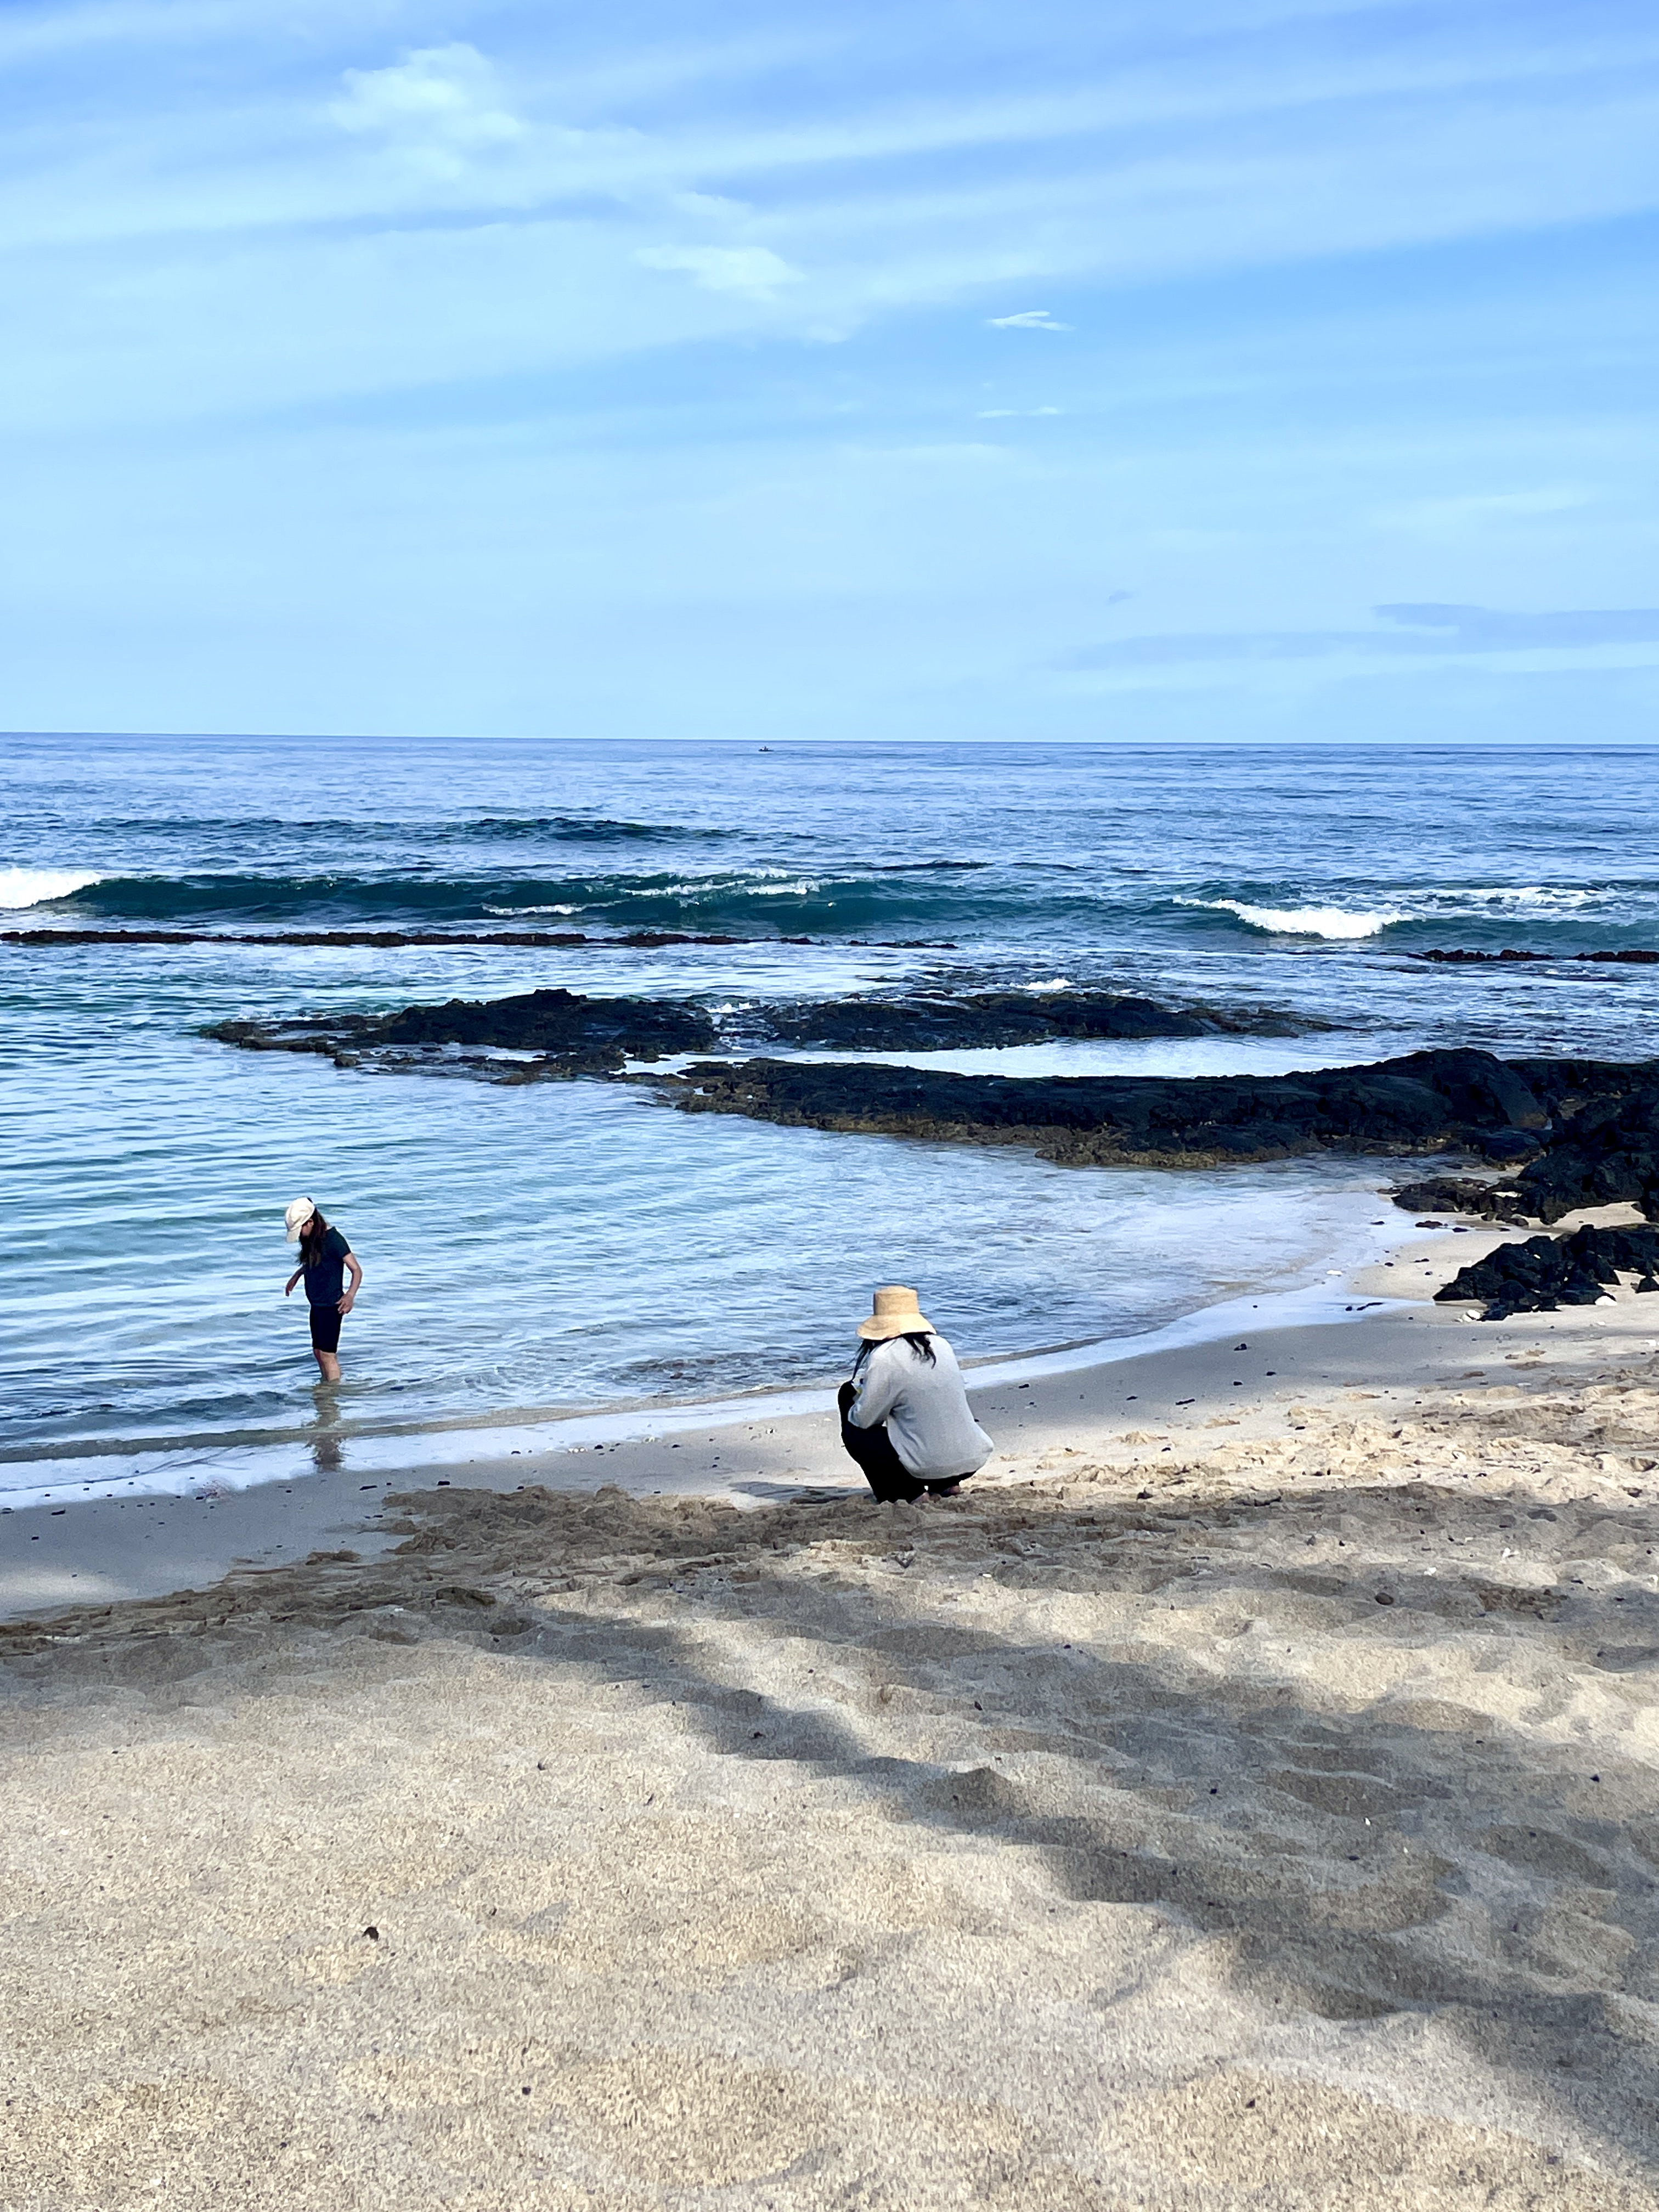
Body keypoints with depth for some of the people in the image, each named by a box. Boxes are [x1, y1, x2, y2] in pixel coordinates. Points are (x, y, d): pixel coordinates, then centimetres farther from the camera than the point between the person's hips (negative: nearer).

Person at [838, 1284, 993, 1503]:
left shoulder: (884, 1358, -11)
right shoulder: (941, 1346, 6)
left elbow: (864, 1420, -6)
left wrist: (857, 1398, 19)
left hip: (928, 1467, -6)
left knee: (853, 1431, 14)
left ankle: (909, 1494, 4)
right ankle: (944, 1485, 17)